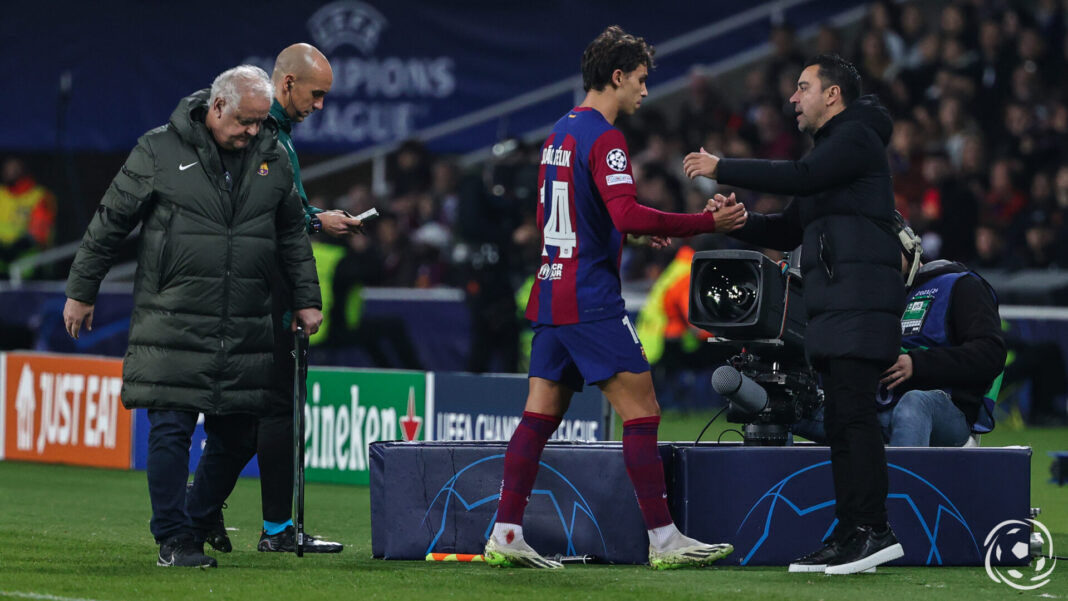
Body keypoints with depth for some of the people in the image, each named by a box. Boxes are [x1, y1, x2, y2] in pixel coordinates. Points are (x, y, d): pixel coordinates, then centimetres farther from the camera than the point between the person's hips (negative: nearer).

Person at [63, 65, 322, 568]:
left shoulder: (273, 160, 10)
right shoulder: (159, 151, -1)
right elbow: (110, 222, 4)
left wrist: (307, 299, 16)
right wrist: (81, 291, 5)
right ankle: (174, 537, 1)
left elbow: (294, 236, 21)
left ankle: (200, 522, 24)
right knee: (170, 431, -7)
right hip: (172, 326, -4)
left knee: (238, 436, 6)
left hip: (245, 332, 4)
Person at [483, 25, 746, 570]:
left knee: (540, 415, 7)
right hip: (591, 301, -9)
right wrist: (708, 223, -22)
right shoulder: (604, 138, -12)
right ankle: (663, 539, -6)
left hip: (551, 295, 9)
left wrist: (635, 232, 25)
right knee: (642, 413, -5)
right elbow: (628, 215, -25)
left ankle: (506, 535, 4)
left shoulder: (560, 133, 16)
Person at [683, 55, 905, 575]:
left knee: (853, 414, -15)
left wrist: (721, 169, -14)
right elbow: (787, 232, 26)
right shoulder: (832, 146, 27)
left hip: (860, 302, -10)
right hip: (834, 307, 10)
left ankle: (873, 529, -18)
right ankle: (850, 534, 6)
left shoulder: (856, 137, -3)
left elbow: (800, 177, -20)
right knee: (841, 420, 7)